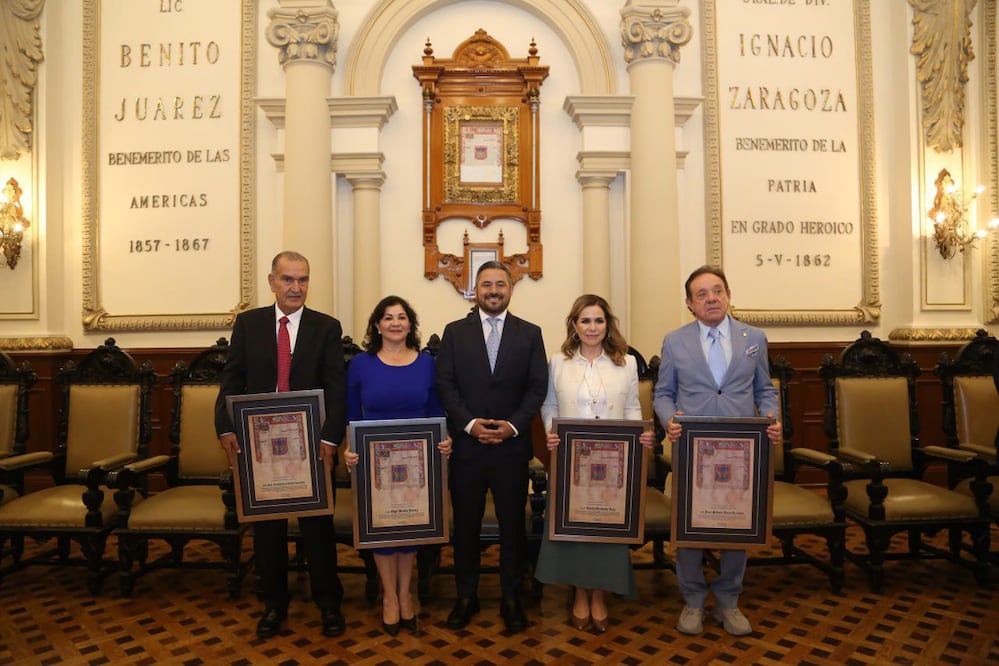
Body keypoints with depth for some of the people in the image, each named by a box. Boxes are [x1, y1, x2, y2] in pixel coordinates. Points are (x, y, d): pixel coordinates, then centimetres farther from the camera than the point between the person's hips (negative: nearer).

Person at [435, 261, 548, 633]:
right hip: (466, 445, 0)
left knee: (512, 524, 9)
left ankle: (511, 598, 24)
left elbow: (538, 387, 0)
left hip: (512, 446, 0)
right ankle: (466, 597, 26)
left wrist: (513, 425, -12)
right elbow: (445, 384, -1)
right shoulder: (455, 332, 5)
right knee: (465, 524, 10)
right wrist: (470, 423, -13)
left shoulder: (530, 333, 5)